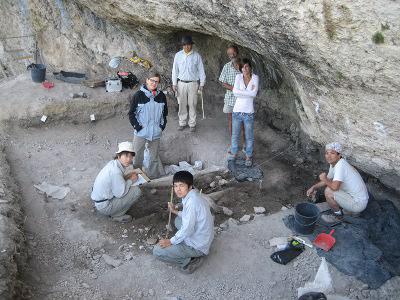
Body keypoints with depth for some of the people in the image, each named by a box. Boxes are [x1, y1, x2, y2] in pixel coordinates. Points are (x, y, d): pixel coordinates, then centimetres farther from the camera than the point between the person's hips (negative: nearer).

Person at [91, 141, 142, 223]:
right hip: (104, 207, -9)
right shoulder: (115, 171, -28)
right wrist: (131, 180, -10)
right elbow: (120, 193, -22)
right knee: (136, 191, -12)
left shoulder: (113, 163, -1)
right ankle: (117, 215, 1)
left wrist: (127, 176, 1)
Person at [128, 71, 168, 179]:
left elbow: (165, 113, 14)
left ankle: (153, 176, 30)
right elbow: (131, 113, -4)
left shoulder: (161, 96, 2)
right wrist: (137, 127, -9)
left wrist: (162, 126, 6)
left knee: (154, 156, 15)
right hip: (141, 132, -3)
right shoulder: (138, 95, -9)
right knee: (138, 156, 5)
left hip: (156, 132, 3)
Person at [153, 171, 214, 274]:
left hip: (197, 246, -9)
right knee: (178, 220, 30)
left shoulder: (192, 202, -26)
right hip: (203, 239, 9)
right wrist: (175, 211, 14)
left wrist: (170, 241, -11)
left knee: (157, 251, -6)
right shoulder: (194, 195, 3)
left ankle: (189, 260, -3)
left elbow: (187, 230, -24)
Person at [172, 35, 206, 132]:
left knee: (192, 104, 3)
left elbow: (201, 70, 2)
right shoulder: (178, 55, 2)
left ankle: (192, 124, 15)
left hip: (193, 83, -1)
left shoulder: (196, 56, -3)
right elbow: (175, 70, 6)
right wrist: (174, 83, 2)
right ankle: (182, 123, 20)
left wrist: (202, 84, 0)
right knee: (182, 104, 7)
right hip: (181, 83, 2)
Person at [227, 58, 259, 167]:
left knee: (249, 137, 10)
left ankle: (249, 156, 27)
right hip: (237, 111, 1)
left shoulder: (255, 78, -5)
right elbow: (235, 92, -15)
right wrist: (248, 92, -14)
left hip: (249, 112, -1)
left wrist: (240, 92, -15)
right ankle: (234, 153, 34)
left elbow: (254, 94, -18)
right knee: (235, 135, 14)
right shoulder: (238, 76, -2)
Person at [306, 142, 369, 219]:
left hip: (358, 204, -10)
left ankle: (338, 214, 1)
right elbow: (328, 180, 16)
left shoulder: (340, 165, -26)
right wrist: (314, 187, 3)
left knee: (328, 191, -20)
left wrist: (324, 179, -16)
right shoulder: (333, 163, 2)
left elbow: (335, 187, -36)